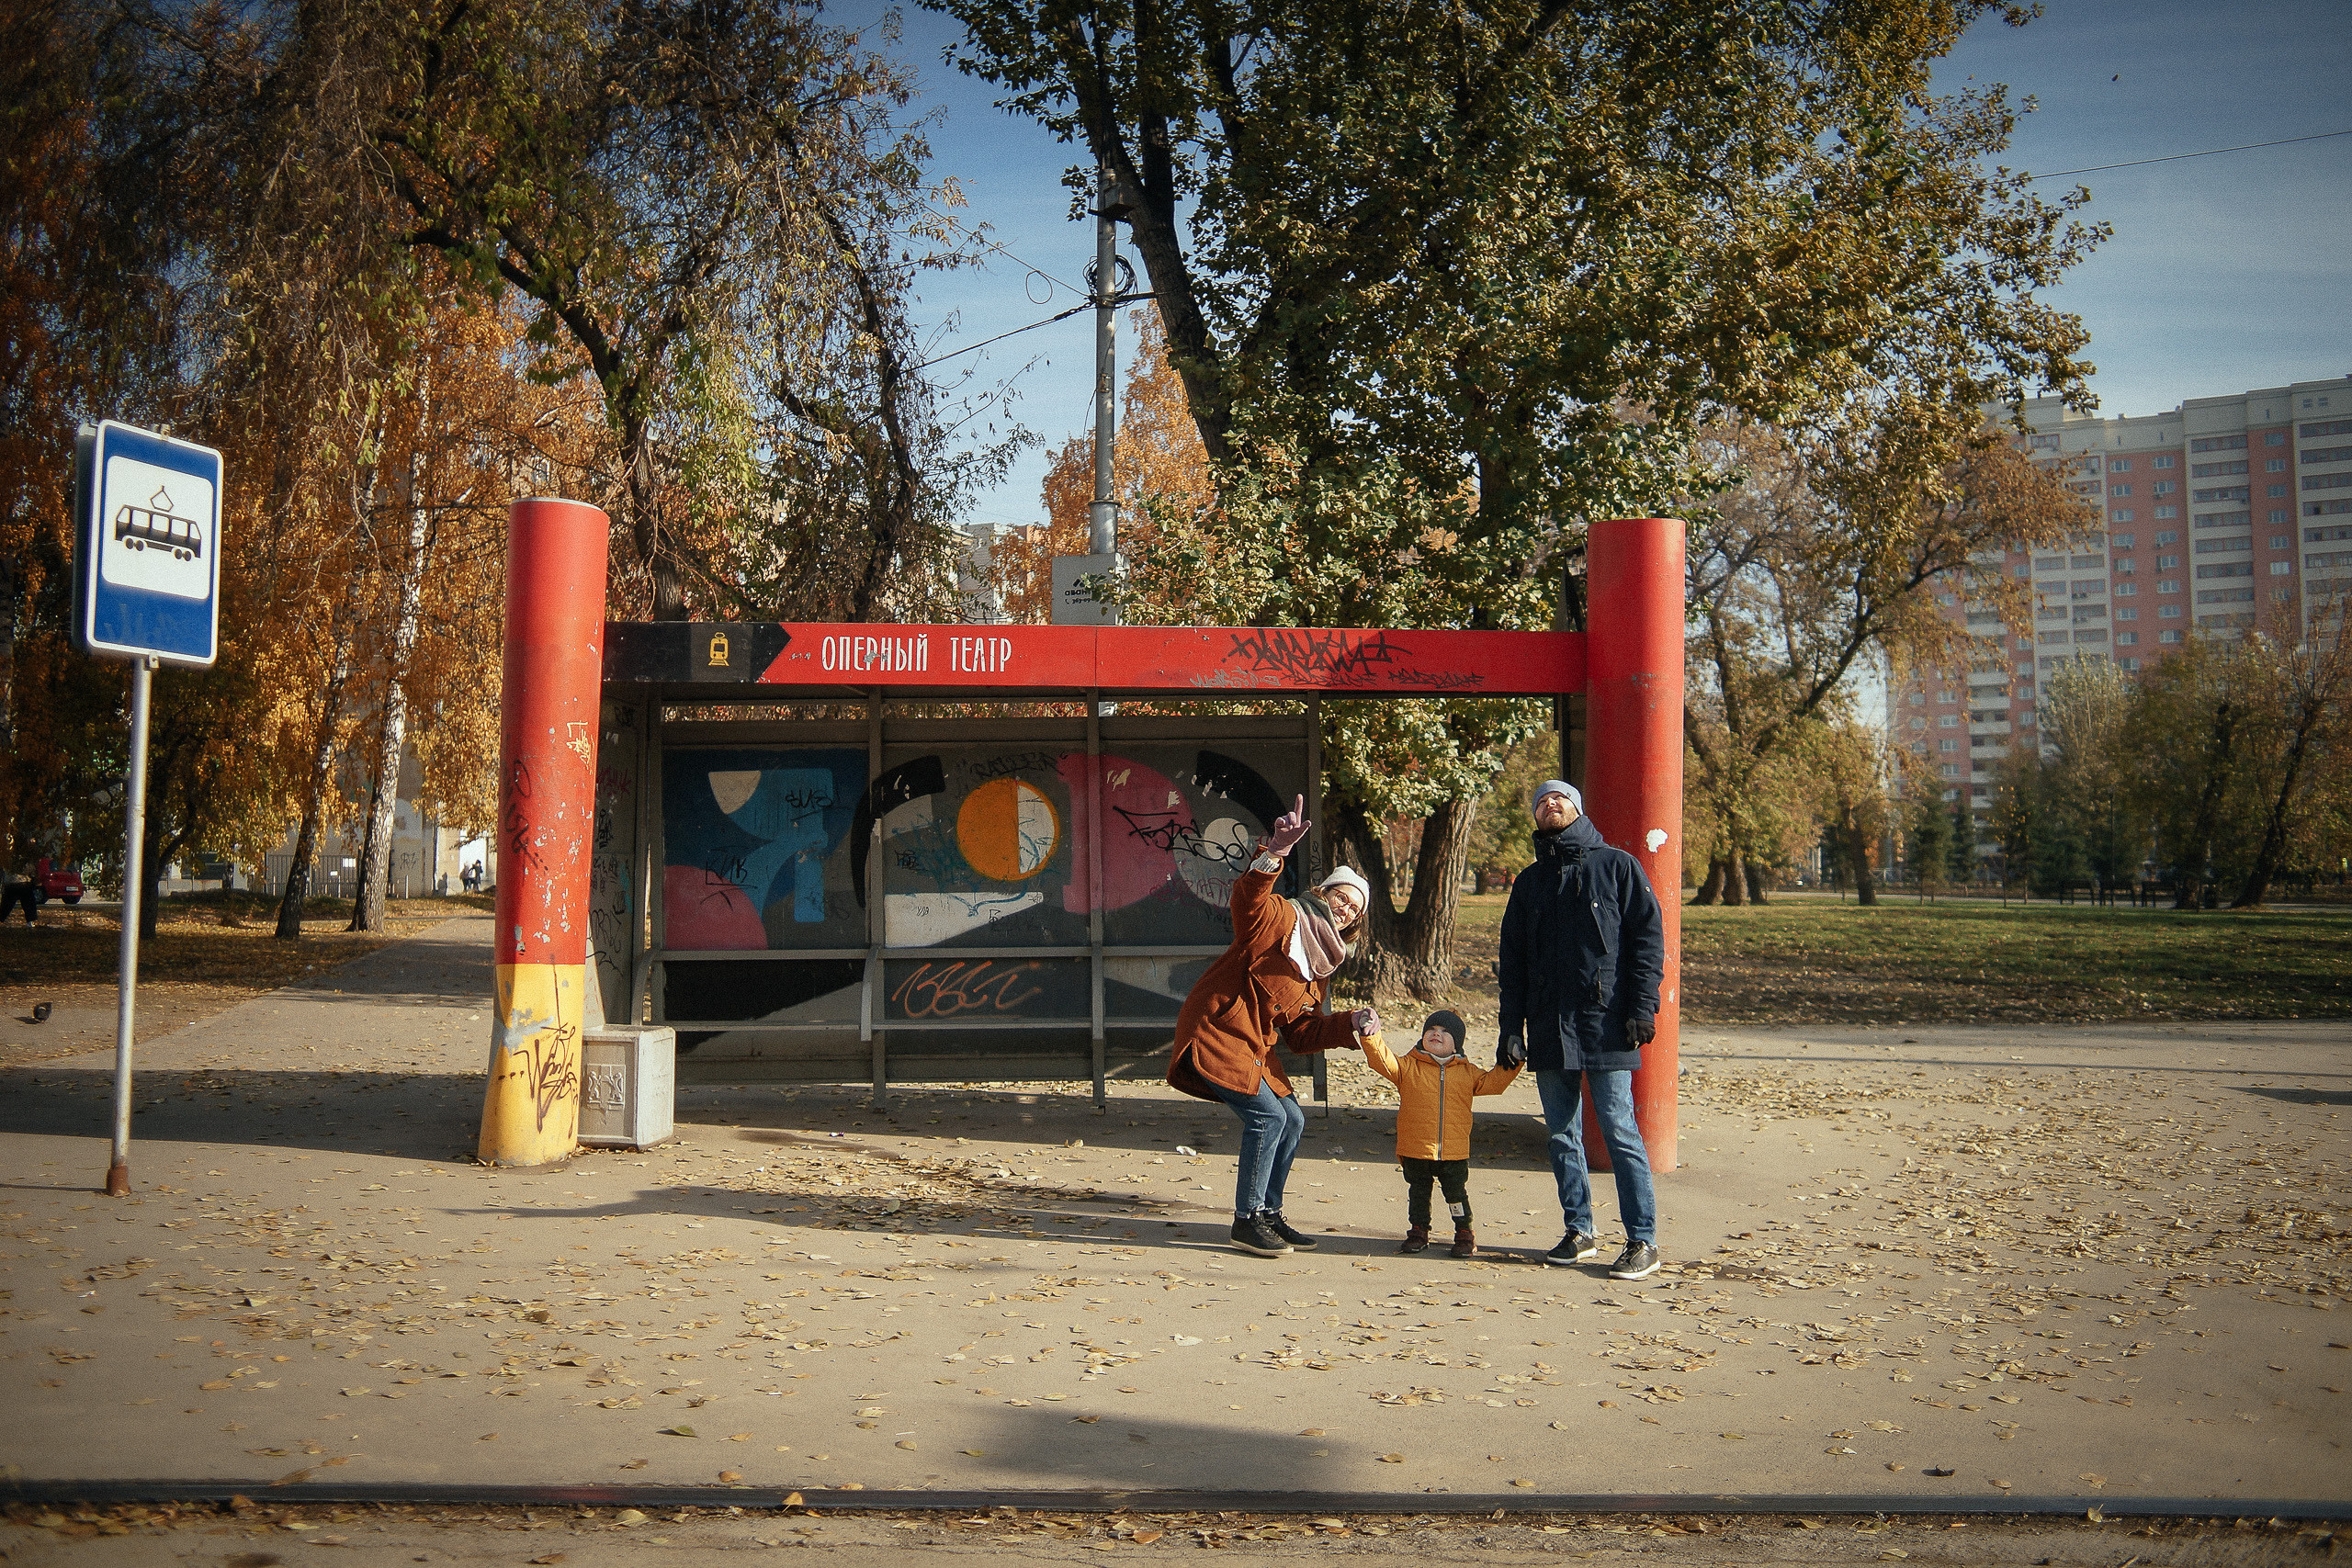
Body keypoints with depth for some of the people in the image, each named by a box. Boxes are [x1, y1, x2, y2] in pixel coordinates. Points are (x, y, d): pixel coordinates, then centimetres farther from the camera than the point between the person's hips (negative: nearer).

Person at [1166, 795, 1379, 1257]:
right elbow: (1248, 898, -34)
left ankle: (1269, 1213, 24)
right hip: (1215, 1034, -10)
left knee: (1292, 1120, 10)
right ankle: (1247, 1220, -3)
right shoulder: (1281, 918, -10)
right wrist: (1273, 853, -51)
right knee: (1267, 1115, -16)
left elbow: (1302, 1033, 14)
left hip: (1254, 1048, 10)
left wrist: (1351, 1024, 1)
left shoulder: (1321, 967, 15)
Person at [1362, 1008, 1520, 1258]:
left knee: (1456, 1193, 6)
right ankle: (1418, 1231, 29)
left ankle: (1465, 1233, 24)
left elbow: (1492, 1082, 12)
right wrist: (1371, 1036, -25)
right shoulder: (1408, 1068, 0)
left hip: (1455, 1153, 0)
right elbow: (1383, 1060, -11)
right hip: (1415, 1150, 0)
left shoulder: (1467, 1072, 8)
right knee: (1418, 1192, 12)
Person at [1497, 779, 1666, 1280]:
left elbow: (1648, 937, -2)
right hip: (1548, 1029, 5)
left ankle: (1643, 1242, -1)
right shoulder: (1529, 882, 17)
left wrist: (1642, 1008, -12)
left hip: (1606, 1025, -5)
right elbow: (1512, 960, 17)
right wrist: (1512, 1027, 7)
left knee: (1619, 1131, -8)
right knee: (1562, 1135, 9)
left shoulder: (1617, 866, 4)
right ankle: (1579, 1232, 19)